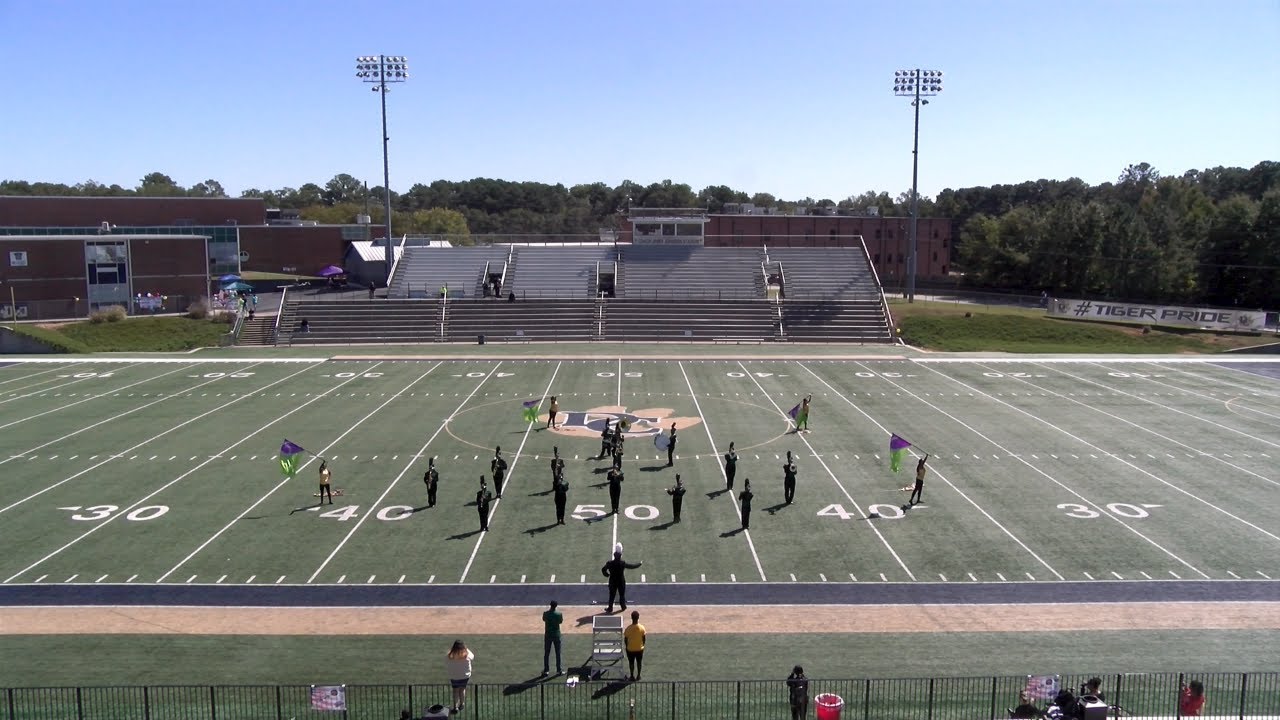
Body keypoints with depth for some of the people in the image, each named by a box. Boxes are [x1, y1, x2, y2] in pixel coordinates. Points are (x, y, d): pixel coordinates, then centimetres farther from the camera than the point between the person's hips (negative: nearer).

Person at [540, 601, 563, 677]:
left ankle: (545, 671, 12)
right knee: (558, 653, 9)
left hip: (547, 635, 1)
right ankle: (559, 670, 13)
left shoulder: (545, 614, -11)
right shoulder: (559, 614, -14)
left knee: (546, 653, 9)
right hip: (556, 635, -1)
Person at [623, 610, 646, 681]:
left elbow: (625, 639, -10)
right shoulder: (642, 628, -17)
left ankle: (632, 676, 29)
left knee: (631, 662, 18)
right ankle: (638, 676, 30)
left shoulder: (628, 628, -21)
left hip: (630, 649, -1)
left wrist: (627, 646, 9)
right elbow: (644, 639, -6)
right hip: (640, 648, 1)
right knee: (639, 662, 20)